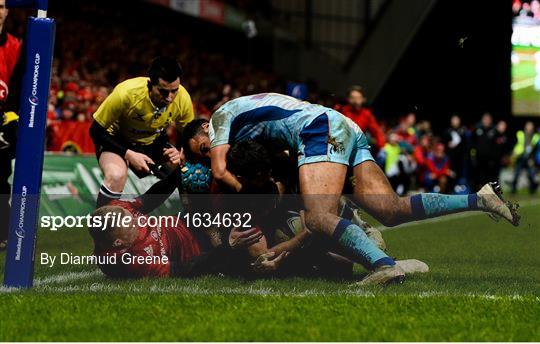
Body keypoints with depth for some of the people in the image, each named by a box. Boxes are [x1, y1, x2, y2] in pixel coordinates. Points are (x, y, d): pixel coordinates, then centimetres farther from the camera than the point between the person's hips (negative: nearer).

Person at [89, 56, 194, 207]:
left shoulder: (183, 99, -21)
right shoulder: (126, 93, -33)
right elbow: (96, 131, -20)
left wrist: (180, 154, -24)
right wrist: (128, 154, -29)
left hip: (154, 143, 5)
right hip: (118, 141, -5)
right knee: (116, 176, -35)